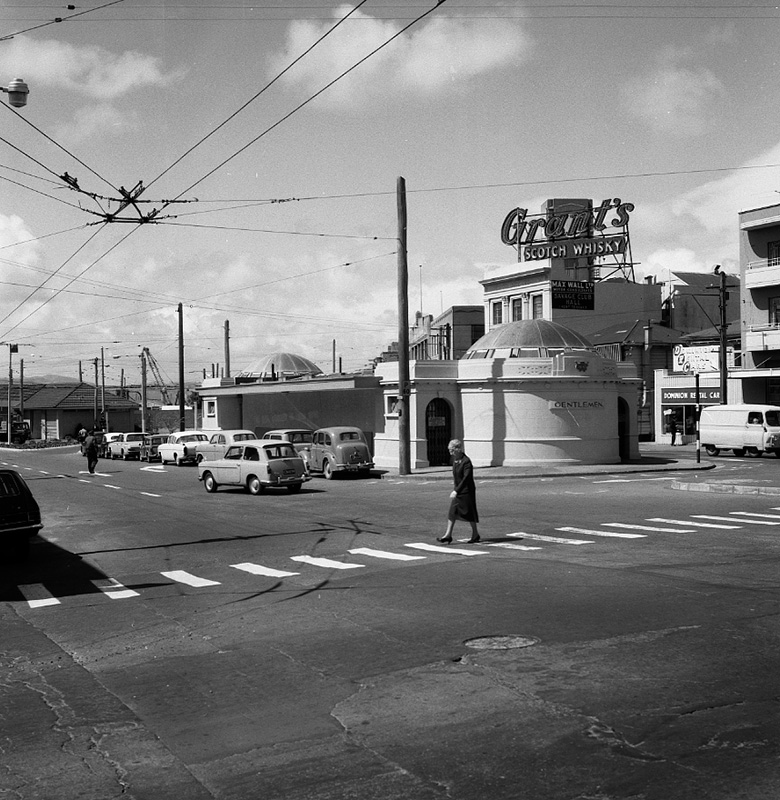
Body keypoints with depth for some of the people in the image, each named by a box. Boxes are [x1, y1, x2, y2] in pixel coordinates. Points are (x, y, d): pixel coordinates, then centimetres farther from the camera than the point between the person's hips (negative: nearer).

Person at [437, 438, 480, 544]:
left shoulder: (466, 461, -20)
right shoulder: (455, 459, 6)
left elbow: (466, 478, -27)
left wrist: (456, 491, -33)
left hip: (467, 491, -8)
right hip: (458, 490, 8)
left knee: (469, 514, 4)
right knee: (452, 512, 2)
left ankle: (475, 534, 21)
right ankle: (448, 535, 3)